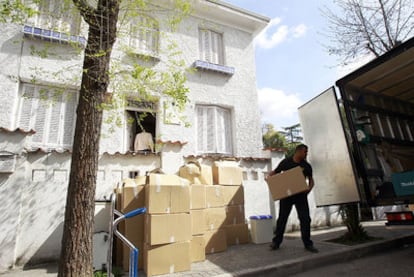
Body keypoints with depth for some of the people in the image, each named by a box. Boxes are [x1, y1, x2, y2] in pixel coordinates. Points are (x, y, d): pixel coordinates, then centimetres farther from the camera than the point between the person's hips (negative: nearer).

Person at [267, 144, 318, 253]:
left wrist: (309, 188, -10)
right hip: (286, 194, -2)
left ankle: (308, 244, 15)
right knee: (282, 218, 6)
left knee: (305, 219, -1)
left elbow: (311, 179, 11)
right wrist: (269, 178, -15)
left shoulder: (306, 166, 4)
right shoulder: (286, 162, -3)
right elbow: (275, 172, 5)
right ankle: (276, 242, 19)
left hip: (301, 195, 2)